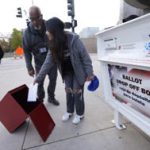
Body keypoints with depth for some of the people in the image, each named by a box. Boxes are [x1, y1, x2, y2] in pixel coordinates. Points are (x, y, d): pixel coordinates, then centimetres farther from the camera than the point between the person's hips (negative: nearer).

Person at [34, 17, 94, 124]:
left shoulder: (73, 39, -27)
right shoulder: (54, 45, -9)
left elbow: (85, 56, -20)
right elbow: (48, 62, -5)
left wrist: (89, 73, -16)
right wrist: (39, 78, -4)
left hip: (79, 70, -5)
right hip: (67, 71, 5)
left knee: (77, 92, 2)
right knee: (68, 91, 12)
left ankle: (80, 114, 25)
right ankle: (69, 111, 34)